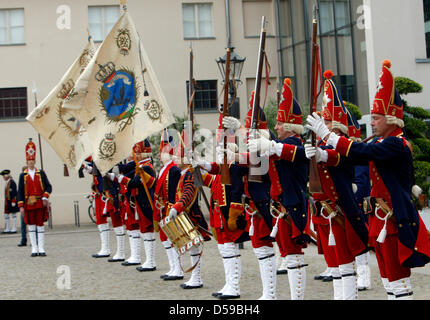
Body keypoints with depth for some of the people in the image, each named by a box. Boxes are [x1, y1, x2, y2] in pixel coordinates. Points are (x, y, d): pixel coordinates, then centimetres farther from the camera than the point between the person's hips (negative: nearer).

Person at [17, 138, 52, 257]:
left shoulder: (41, 173, 6)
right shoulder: (23, 175, 5)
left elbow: (49, 187, 5)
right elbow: (20, 191, 3)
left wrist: (45, 197, -12)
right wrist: (21, 206, -3)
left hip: (40, 203, 0)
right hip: (29, 204, 0)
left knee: (40, 225, 0)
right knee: (31, 225, 4)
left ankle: (41, 249, 3)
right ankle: (34, 249, 9)